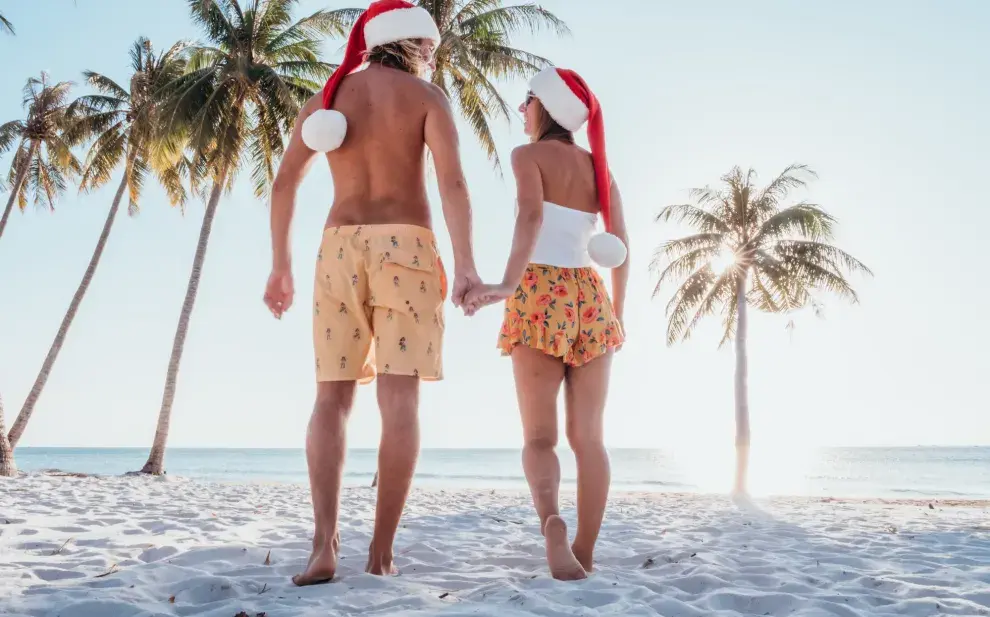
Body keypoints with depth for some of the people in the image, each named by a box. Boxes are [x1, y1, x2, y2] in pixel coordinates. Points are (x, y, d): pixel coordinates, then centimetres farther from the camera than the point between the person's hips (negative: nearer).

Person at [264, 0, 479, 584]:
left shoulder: (328, 94, 17)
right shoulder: (426, 96, 6)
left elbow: (285, 181, 9)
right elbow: (451, 177, -11)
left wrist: (281, 267, 12)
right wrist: (466, 264, -18)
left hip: (340, 251, 3)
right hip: (405, 249, -3)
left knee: (332, 399, 3)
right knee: (400, 401, -4)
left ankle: (325, 546, -12)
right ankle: (382, 550, -6)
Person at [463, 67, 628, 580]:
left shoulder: (528, 155, 1)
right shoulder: (599, 168, 16)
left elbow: (531, 217, -19)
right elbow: (620, 246, 10)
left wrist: (506, 285, -31)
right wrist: (618, 311, 20)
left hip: (540, 297, -4)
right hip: (591, 298, 4)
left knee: (539, 437, 0)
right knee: (588, 437, 6)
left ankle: (550, 521, -27)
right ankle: (584, 555, 6)